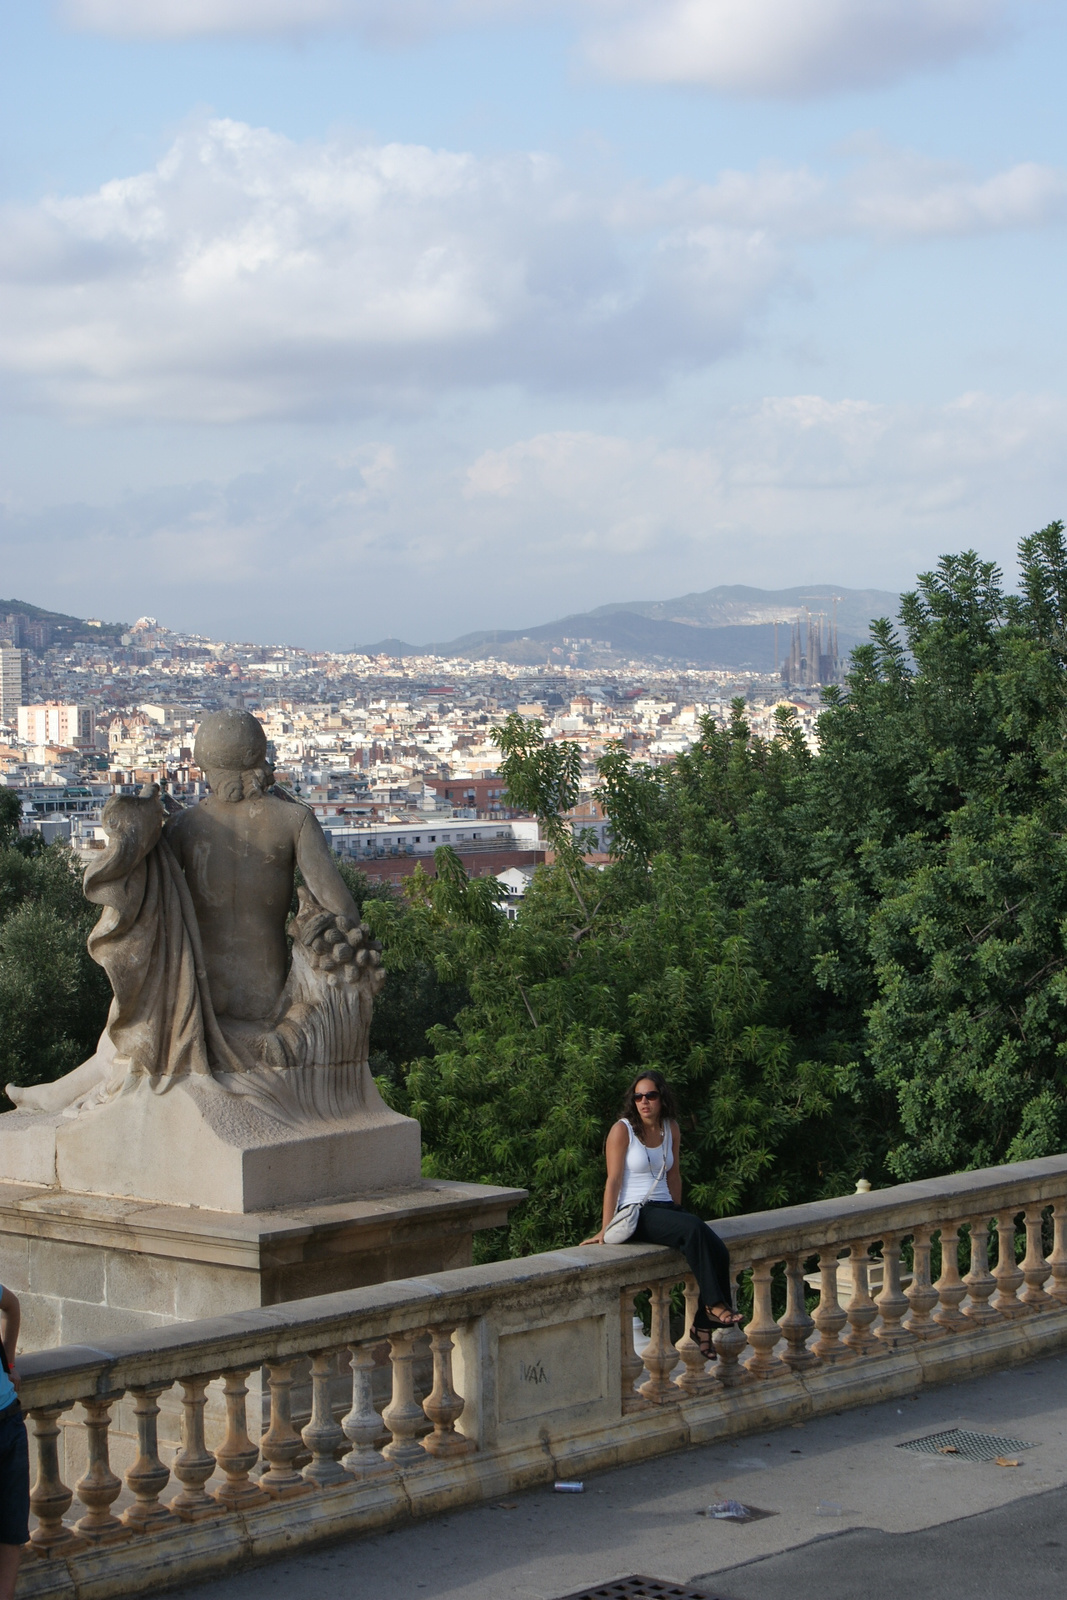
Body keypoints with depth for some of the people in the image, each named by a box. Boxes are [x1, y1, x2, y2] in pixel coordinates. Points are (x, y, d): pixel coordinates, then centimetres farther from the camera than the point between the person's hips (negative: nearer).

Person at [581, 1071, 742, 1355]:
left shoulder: (671, 1128, 11)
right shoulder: (623, 1130, -6)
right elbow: (613, 1181, -8)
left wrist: (677, 1213, 18)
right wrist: (606, 1229, -12)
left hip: (665, 1208, 6)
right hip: (634, 1214, -6)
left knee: (719, 1251, -17)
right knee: (694, 1228, -33)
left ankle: (703, 1324, -7)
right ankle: (713, 1304, -27)